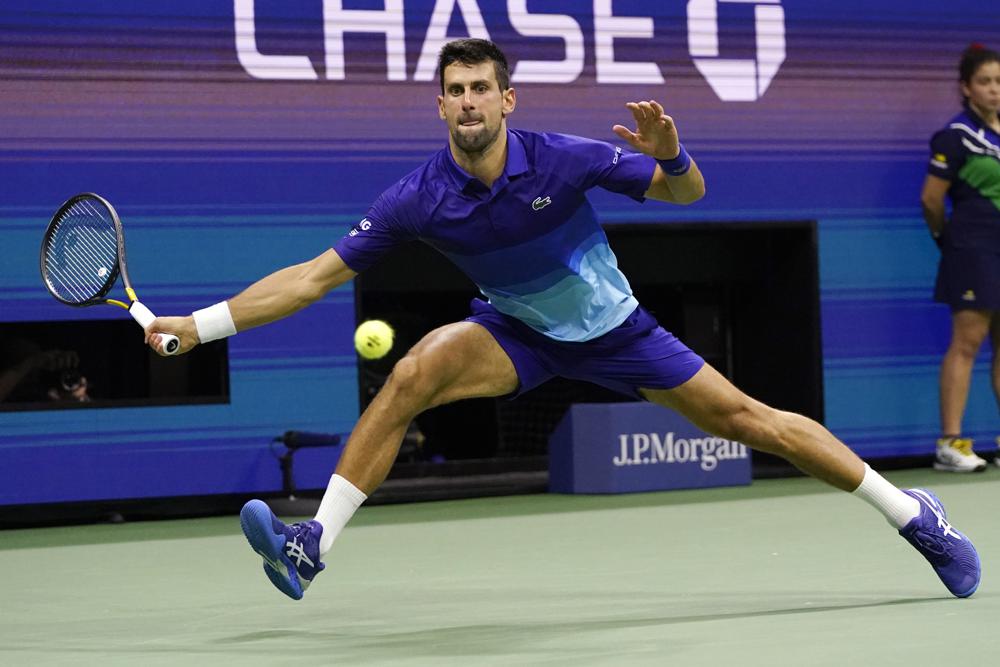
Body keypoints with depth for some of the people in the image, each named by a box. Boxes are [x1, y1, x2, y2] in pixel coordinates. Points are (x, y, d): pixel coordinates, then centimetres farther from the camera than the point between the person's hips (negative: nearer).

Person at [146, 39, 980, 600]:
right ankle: (314, 546, -26)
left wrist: (670, 155, -38)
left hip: (612, 326, -1)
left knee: (744, 417, -3)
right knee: (414, 370, -27)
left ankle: (913, 514, 13)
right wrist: (202, 324, -24)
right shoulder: (418, 199, -21)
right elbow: (316, 275, -18)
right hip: (518, 333, 1)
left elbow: (688, 194, -14)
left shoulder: (565, 159, -24)